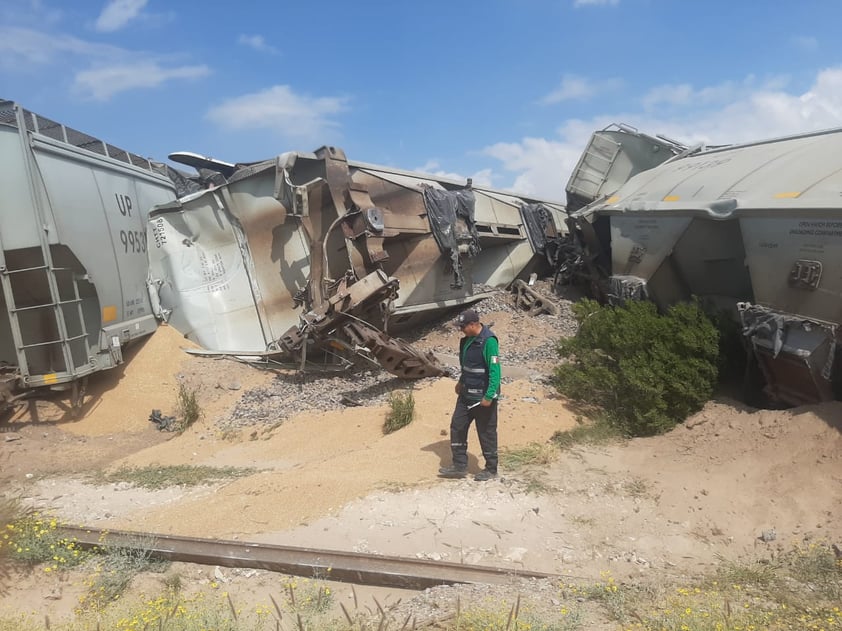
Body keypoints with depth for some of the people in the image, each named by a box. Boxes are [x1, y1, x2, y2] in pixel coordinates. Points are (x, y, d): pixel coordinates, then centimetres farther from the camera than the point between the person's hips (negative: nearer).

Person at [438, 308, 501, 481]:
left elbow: (495, 370, -24)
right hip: (466, 394, 9)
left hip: (483, 397, -8)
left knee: (486, 433, 5)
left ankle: (491, 470, 21)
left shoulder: (489, 341, -21)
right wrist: (462, 381, 20)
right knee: (457, 426, 9)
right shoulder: (467, 339, 6)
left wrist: (489, 396, -26)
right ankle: (459, 466, 21)